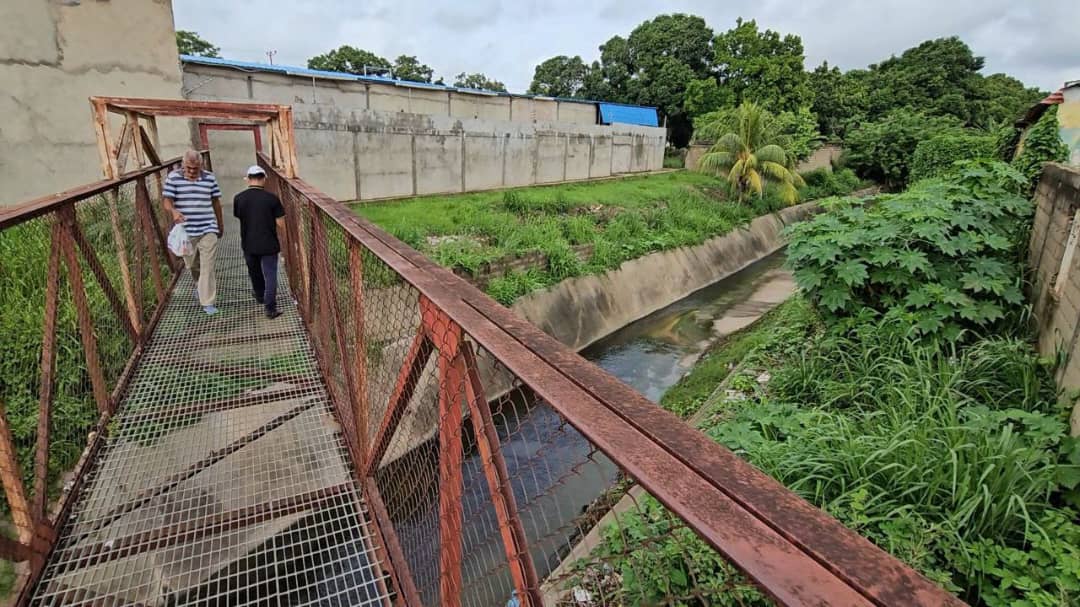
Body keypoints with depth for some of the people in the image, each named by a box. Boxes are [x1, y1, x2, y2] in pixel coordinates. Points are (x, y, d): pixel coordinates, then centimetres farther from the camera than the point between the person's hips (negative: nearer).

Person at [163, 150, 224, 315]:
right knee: (192, 265, 17)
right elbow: (167, 202, -7)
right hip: (185, 231, 1)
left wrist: (220, 225, 18)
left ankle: (208, 303, -3)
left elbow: (216, 202, 12)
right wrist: (174, 212, -31)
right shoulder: (173, 177, -3)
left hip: (208, 230, -1)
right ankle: (199, 285, 48)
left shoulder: (210, 178, 2)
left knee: (207, 267, -6)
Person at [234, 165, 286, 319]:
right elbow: (280, 223, -11)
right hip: (269, 244, -3)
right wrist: (284, 232, 10)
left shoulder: (239, 199, -5)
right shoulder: (272, 198, -13)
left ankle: (260, 297, 43)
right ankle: (270, 308, 1)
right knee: (270, 275, 4)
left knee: (254, 273, 23)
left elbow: (239, 217, 10)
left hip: (249, 244, 3)